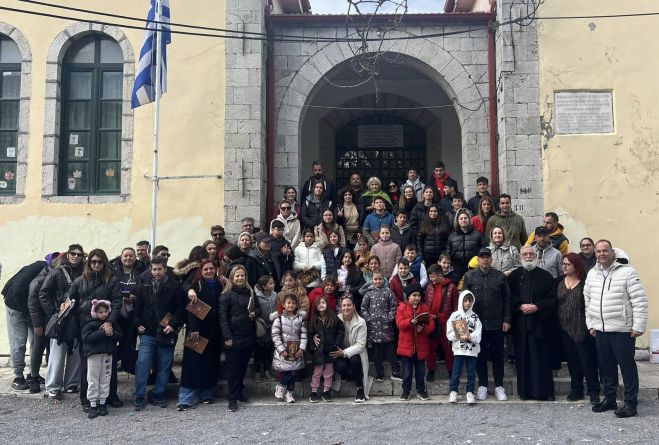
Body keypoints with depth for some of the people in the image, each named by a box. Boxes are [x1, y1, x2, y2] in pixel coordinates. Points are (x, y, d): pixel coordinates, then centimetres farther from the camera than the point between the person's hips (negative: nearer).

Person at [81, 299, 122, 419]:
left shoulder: (112, 323, 9)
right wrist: (103, 332, -22)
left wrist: (112, 333, -17)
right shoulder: (90, 324, -3)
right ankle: (93, 405, 7)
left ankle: (102, 403, 17)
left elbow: (119, 335, 5)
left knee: (105, 380, 8)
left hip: (108, 354, 3)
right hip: (93, 354, -3)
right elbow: (86, 337, -16)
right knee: (93, 381, 1)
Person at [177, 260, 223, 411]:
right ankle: (185, 398, -3)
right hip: (198, 329, -4)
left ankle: (206, 394, 18)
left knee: (210, 362, 6)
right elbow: (192, 308, -10)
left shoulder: (219, 286, 11)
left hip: (213, 330, 4)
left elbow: (221, 308, 13)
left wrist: (221, 329, 4)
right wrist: (193, 329, -18)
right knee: (193, 362, -5)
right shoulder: (196, 285, -3)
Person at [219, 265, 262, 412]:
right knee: (233, 367, 0)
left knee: (243, 365, 13)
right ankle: (233, 398, 5)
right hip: (234, 336, -5)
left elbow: (259, 308, 19)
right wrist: (227, 337, -17)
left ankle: (239, 391, 28)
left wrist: (255, 313, -5)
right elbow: (222, 316, -11)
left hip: (249, 335, 5)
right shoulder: (226, 295, -6)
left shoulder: (250, 293, 11)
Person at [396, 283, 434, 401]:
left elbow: (431, 324, -1)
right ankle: (406, 391, 18)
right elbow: (399, 324, -12)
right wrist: (410, 322, -28)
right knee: (407, 371, 6)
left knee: (420, 370, 11)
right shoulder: (402, 307, -1)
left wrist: (423, 328, -20)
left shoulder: (425, 308, 5)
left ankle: (420, 390, 24)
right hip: (406, 345, -2)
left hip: (421, 346, 2)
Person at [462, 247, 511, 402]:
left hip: (496, 324, 0)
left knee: (498, 356, 7)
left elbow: (507, 299, 3)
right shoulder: (470, 276, 2)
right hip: (477, 324, 0)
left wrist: (507, 320, -2)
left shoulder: (500, 276, 2)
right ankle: (482, 385, 19)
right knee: (480, 356, 8)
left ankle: (499, 386, 17)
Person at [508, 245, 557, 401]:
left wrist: (537, 307, -12)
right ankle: (525, 391, 10)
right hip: (520, 323, 1)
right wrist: (521, 306, -11)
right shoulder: (514, 276, 8)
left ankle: (545, 391, 9)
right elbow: (510, 298, 5)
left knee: (542, 358, 0)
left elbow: (552, 298, 0)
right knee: (523, 358, 3)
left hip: (540, 323, -1)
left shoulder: (545, 276, 5)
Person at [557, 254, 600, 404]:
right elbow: (555, 303, 10)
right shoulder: (560, 282, 8)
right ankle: (576, 390, 21)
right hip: (565, 328, 5)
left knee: (587, 360, -2)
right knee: (572, 360, 11)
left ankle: (594, 392, 7)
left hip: (582, 328, -4)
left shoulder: (585, 282, -5)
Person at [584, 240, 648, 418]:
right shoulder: (592, 274, 9)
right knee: (605, 367, 13)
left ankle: (631, 403, 11)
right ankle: (609, 399, 26)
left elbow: (640, 301, -11)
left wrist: (638, 326, -14)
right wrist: (591, 324, 13)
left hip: (623, 330, -6)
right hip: (600, 330, 6)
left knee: (627, 367, 1)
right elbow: (588, 301, 16)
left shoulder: (627, 272, -9)